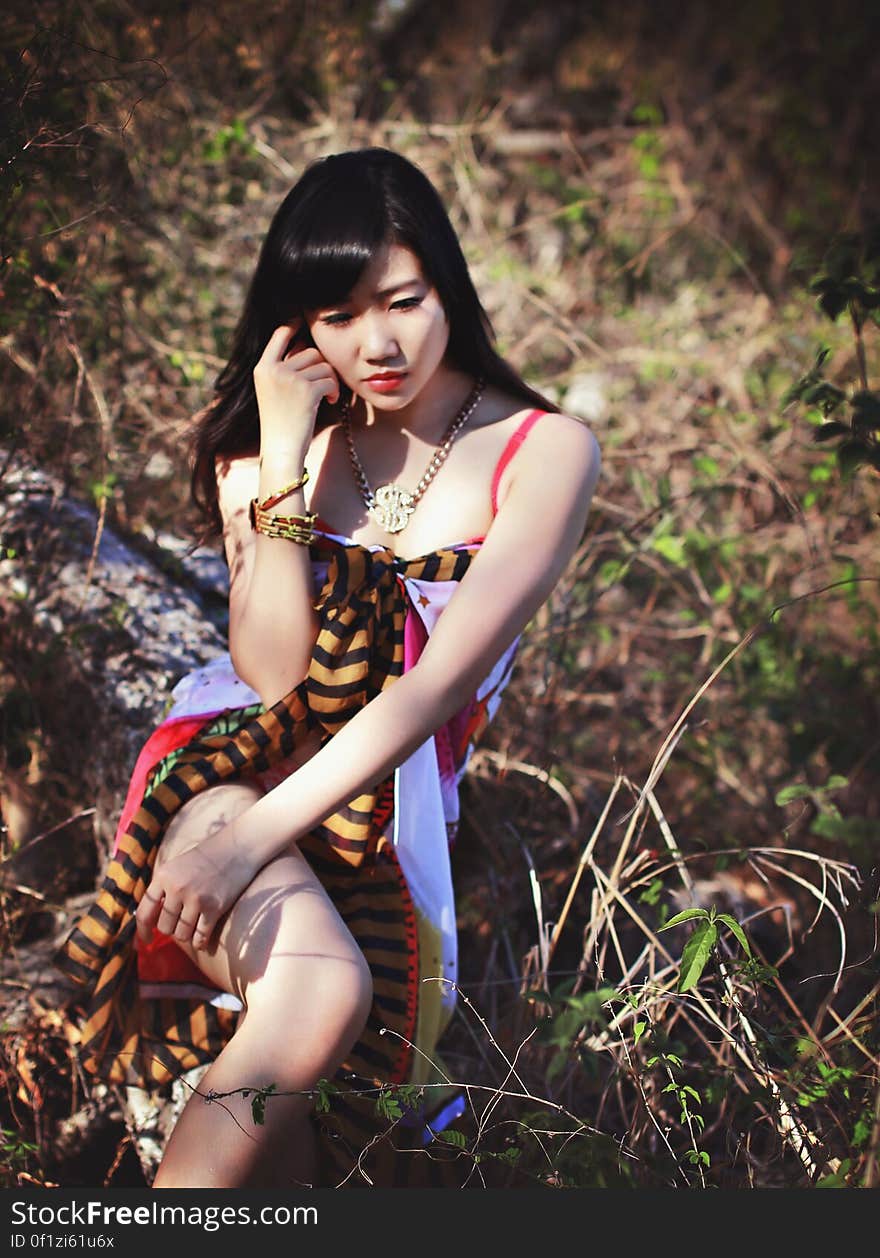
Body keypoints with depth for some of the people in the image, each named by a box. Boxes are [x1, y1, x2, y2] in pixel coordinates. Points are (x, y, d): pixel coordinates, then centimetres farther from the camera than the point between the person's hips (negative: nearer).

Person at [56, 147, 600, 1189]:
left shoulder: (543, 454, -3)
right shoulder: (268, 447, 7)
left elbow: (437, 681, -15)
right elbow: (274, 676, -6)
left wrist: (256, 839, -25)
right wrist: (282, 464, -13)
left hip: (391, 821, 1)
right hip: (235, 775, -1)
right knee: (321, 992, -32)